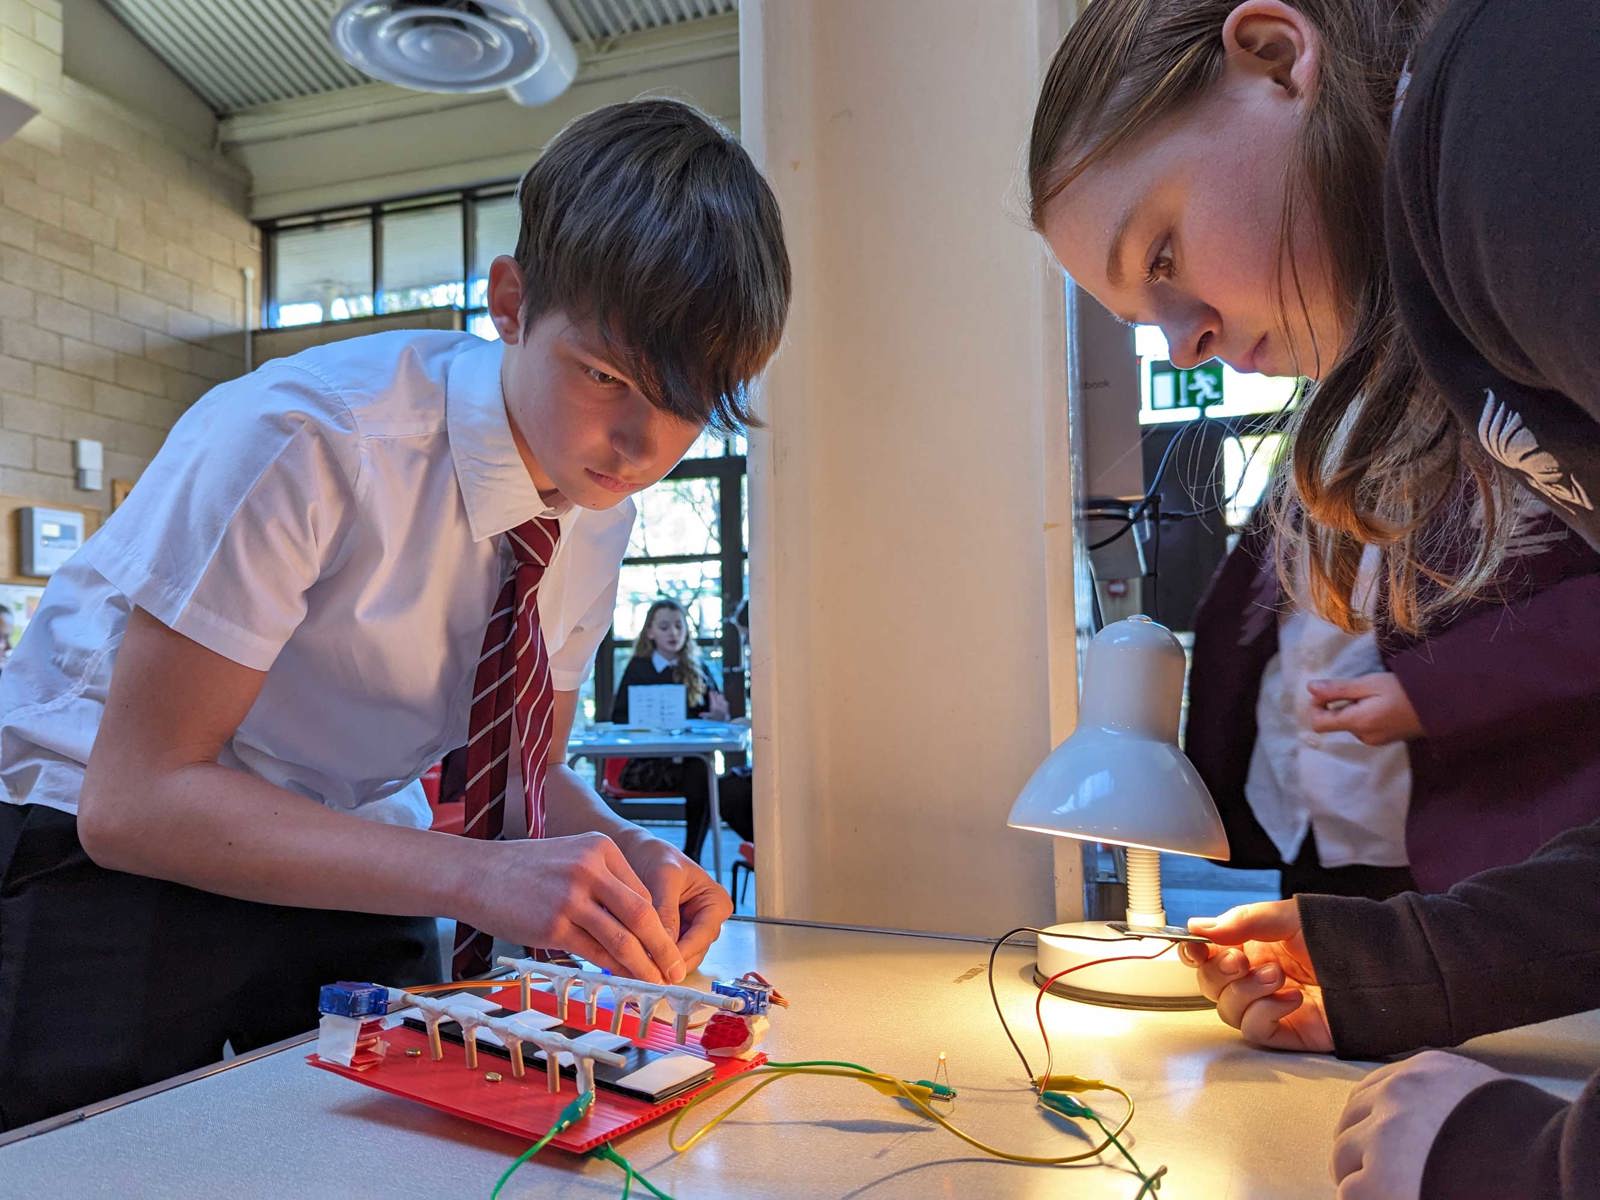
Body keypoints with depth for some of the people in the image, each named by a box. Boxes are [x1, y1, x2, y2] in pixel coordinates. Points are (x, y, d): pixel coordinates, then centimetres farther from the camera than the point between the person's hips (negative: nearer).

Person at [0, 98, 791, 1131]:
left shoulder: (602, 506, -8)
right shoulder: (304, 441, -29)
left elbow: (526, 771, 2)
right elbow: (133, 795, -27)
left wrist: (629, 858, -20)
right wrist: (474, 872, -37)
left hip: (353, 867, 5)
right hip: (115, 855, -4)